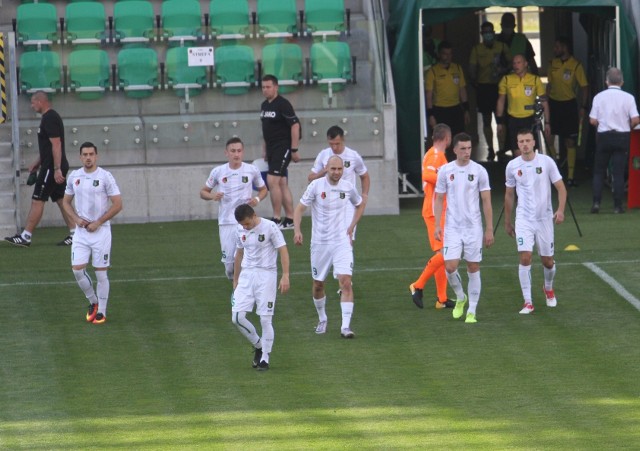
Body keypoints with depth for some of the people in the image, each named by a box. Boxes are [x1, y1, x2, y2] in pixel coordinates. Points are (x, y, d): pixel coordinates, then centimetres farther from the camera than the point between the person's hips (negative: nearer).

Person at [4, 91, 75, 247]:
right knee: (61, 200, 11)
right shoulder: (50, 117, 16)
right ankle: (74, 234, 9)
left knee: (37, 201, -7)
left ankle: (25, 237, -5)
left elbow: (56, 144, -23)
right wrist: (38, 162, 26)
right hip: (54, 167, 10)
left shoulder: (49, 119, -16)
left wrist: (57, 169, -26)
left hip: (51, 168, -10)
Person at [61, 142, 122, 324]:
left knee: (101, 272, 0)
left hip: (101, 230, -4)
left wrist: (98, 222, -12)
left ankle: (101, 311, 11)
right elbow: (66, 202, 16)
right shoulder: (74, 176, 5)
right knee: (77, 269, -5)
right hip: (81, 231, 4)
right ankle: (93, 301, 18)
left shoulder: (105, 177, -8)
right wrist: (76, 219, -3)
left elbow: (118, 204, -8)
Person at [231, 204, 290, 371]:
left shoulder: (270, 227, -10)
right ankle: (258, 345, 16)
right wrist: (235, 279, 24)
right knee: (237, 317, -6)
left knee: (265, 320, -5)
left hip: (266, 275, -5)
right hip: (246, 275, 5)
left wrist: (285, 276, -18)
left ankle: (265, 358, 6)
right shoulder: (240, 230, 7)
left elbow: (283, 250, -10)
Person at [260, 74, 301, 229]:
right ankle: (290, 219, 13)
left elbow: (295, 125, -15)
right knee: (282, 183, 9)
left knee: (272, 180, -15)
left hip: (283, 147, -9)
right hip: (271, 149, 9)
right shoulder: (264, 105, 12)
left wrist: (294, 150, -18)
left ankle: (276, 219, -11)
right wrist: (265, 151, 19)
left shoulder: (283, 104, -13)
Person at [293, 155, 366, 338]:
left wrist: (351, 226, 10)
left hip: (342, 242, 0)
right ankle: (322, 320, 35)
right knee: (318, 284, 11)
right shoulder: (316, 185, -8)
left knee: (346, 282, -15)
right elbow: (300, 208, -7)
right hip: (320, 242, 0)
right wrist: (297, 230, -22)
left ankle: (345, 326, -16)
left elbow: (360, 205, 20)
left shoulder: (348, 187, 0)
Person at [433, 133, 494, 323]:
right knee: (450, 266, -10)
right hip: (452, 227, 1)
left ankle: (472, 312, 9)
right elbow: (439, 199, 7)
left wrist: (489, 229, -2)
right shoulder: (445, 170, 1)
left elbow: (486, 202, 1)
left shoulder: (479, 171, -2)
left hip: (474, 227, -1)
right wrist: (437, 225, -2)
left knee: (473, 268, 1)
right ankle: (460, 298, 19)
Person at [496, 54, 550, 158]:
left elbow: (544, 102, 4)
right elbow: (501, 101, 10)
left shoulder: (535, 80, -1)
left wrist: (547, 123, 0)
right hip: (513, 121, 0)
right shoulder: (506, 80, 0)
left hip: (530, 120, 0)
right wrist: (499, 122, 8)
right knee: (517, 154, -2)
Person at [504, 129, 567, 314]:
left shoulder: (546, 162, -5)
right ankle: (528, 302, -10)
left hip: (545, 218, 0)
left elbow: (561, 188, -2)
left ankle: (548, 288, 39)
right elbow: (509, 195, 13)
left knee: (547, 261, 8)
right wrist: (507, 221, 15)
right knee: (525, 257, -15)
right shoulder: (512, 166, 1)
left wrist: (560, 210, -18)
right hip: (523, 219, 0)